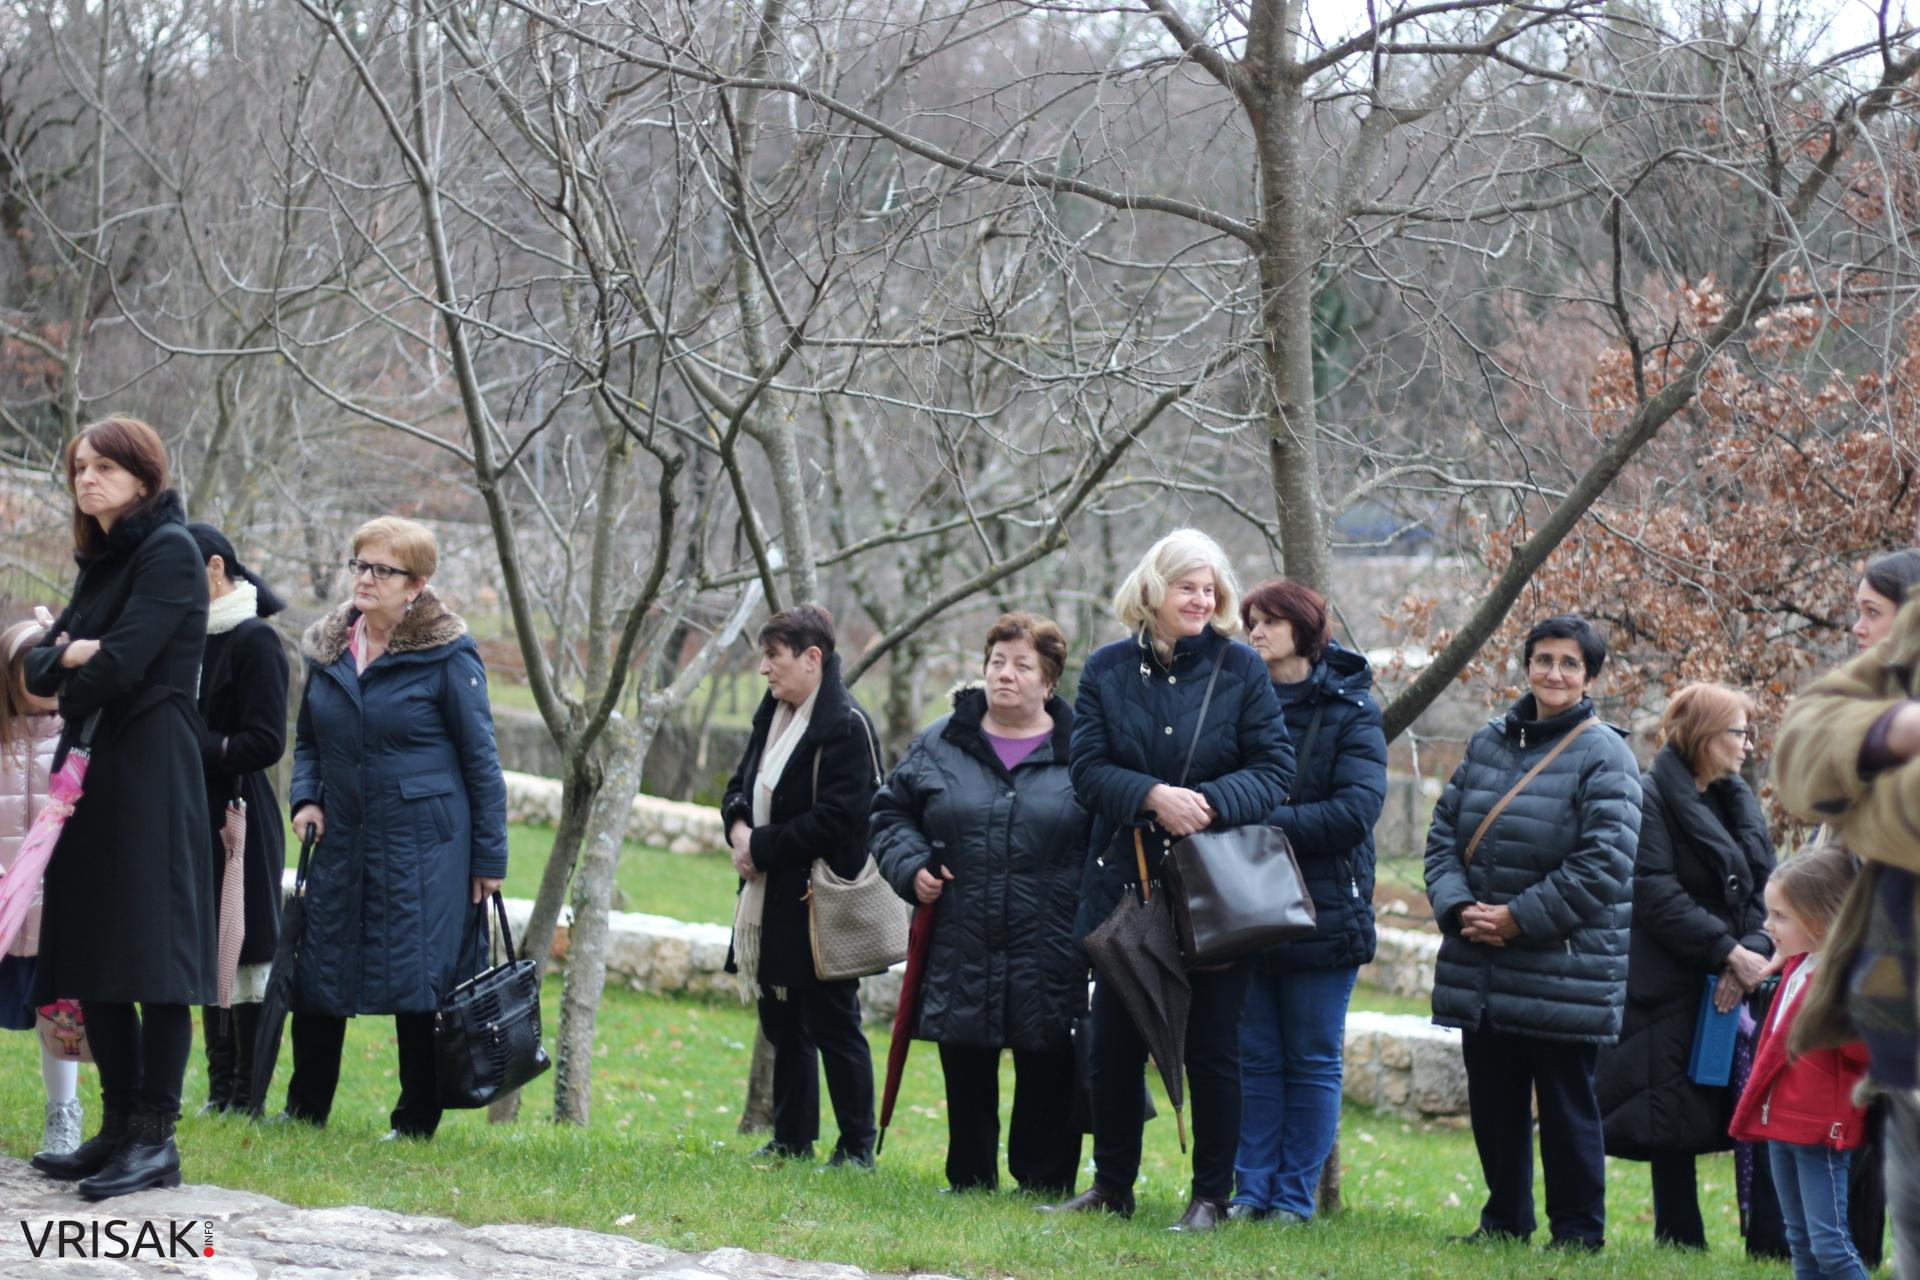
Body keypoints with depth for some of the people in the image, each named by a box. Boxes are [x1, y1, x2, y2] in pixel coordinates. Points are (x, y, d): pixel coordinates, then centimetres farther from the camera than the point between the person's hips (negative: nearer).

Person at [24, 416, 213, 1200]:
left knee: (149, 953, -9)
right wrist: (66, 653, -8)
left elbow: (122, 664, -16)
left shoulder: (169, 552, -7)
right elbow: (38, 668, 14)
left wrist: (72, 694, 2)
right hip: (94, 779, 9)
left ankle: (156, 1138, -8)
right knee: (91, 959, 8)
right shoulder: (101, 561, 19)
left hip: (150, 778, -9)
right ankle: (119, 1127, 14)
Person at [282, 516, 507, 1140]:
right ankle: (304, 1110, 22)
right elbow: (308, 740, 21)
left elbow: (480, 758, -5)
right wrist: (305, 797, 2)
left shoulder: (446, 654, -7)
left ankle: (417, 1121, 10)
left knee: (418, 982, -3)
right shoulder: (327, 649, 8)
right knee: (314, 976, 7)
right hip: (341, 843, 5)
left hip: (423, 848, -5)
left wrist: (489, 857, -7)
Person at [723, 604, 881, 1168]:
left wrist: (762, 847, -16)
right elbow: (741, 785, 19)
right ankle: (792, 1140, 22)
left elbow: (835, 820, -20)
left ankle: (857, 1146, 7)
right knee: (783, 1025, 13)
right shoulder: (773, 714, 13)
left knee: (832, 1025, -3)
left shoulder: (846, 726, -15)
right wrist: (739, 829, -3)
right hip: (771, 903, 9)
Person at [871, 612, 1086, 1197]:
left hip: (1049, 956, -2)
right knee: (966, 1078, 10)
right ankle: (968, 1184, 21)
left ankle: (1046, 1188, 13)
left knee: (1047, 1080, 3)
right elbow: (890, 813, 17)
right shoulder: (940, 744, 8)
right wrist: (912, 866, -1)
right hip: (960, 949, 2)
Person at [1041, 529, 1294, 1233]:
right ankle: (1111, 1186, 21)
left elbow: (1275, 771, -6)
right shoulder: (1107, 670, 3)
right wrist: (1152, 796, -22)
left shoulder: (1241, 668, -2)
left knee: (1212, 1046, 2)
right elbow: (1088, 770, -4)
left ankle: (1211, 1196, 12)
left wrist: (1207, 803, -22)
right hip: (1125, 884, 2)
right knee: (1113, 1043, 8)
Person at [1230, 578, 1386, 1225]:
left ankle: (1296, 1197, 8)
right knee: (1255, 1058, 7)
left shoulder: (1350, 710, -2)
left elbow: (1356, 811, -13)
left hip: (1323, 915, -3)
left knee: (1312, 1062, 3)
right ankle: (1251, 1190, 12)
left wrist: (1267, 822, -18)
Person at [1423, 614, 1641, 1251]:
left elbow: (1604, 863, -16)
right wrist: (1457, 906, -6)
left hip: (1565, 975, -6)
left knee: (1566, 1104, 2)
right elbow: (1444, 833, 12)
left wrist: (1521, 918, -15)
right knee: (1492, 1101, 13)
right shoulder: (1488, 743, 10)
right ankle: (1504, 1218, 26)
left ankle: (1578, 1229, 11)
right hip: (1481, 970, 6)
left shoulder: (1603, 756, -8)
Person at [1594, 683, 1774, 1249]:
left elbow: (1765, 892, 8)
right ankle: (1681, 1242, 6)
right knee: (1675, 1119, -2)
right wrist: (1730, 952, -18)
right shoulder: (1650, 798, -7)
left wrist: (1751, 952, -11)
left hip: (1736, 988, 6)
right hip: (1671, 989, -6)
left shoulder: (1739, 804, 15)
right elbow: (1658, 897, -16)